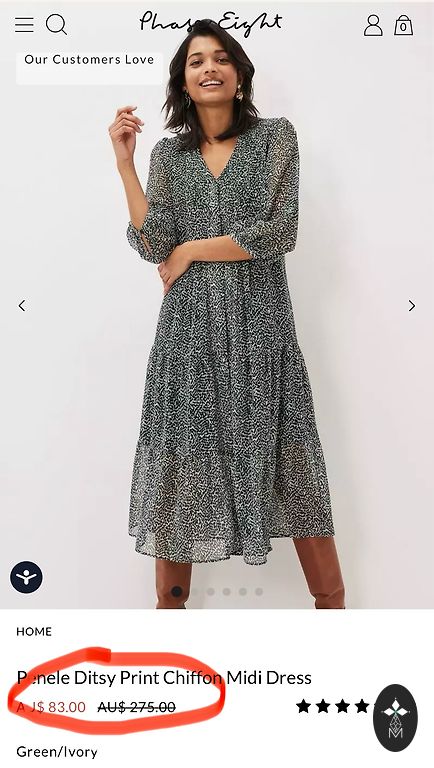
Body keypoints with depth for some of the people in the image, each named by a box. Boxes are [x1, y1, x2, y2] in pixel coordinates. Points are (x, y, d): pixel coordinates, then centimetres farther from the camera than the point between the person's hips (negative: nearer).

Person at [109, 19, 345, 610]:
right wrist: (124, 162, -6)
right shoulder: (169, 151, 10)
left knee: (289, 465, 3)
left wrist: (192, 251, -5)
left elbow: (278, 233, -10)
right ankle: (170, 601, 22)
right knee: (183, 458, 7)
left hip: (260, 324, -2)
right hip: (190, 327, 2)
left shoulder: (275, 136, 3)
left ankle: (332, 601, 17)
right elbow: (155, 245, -2)